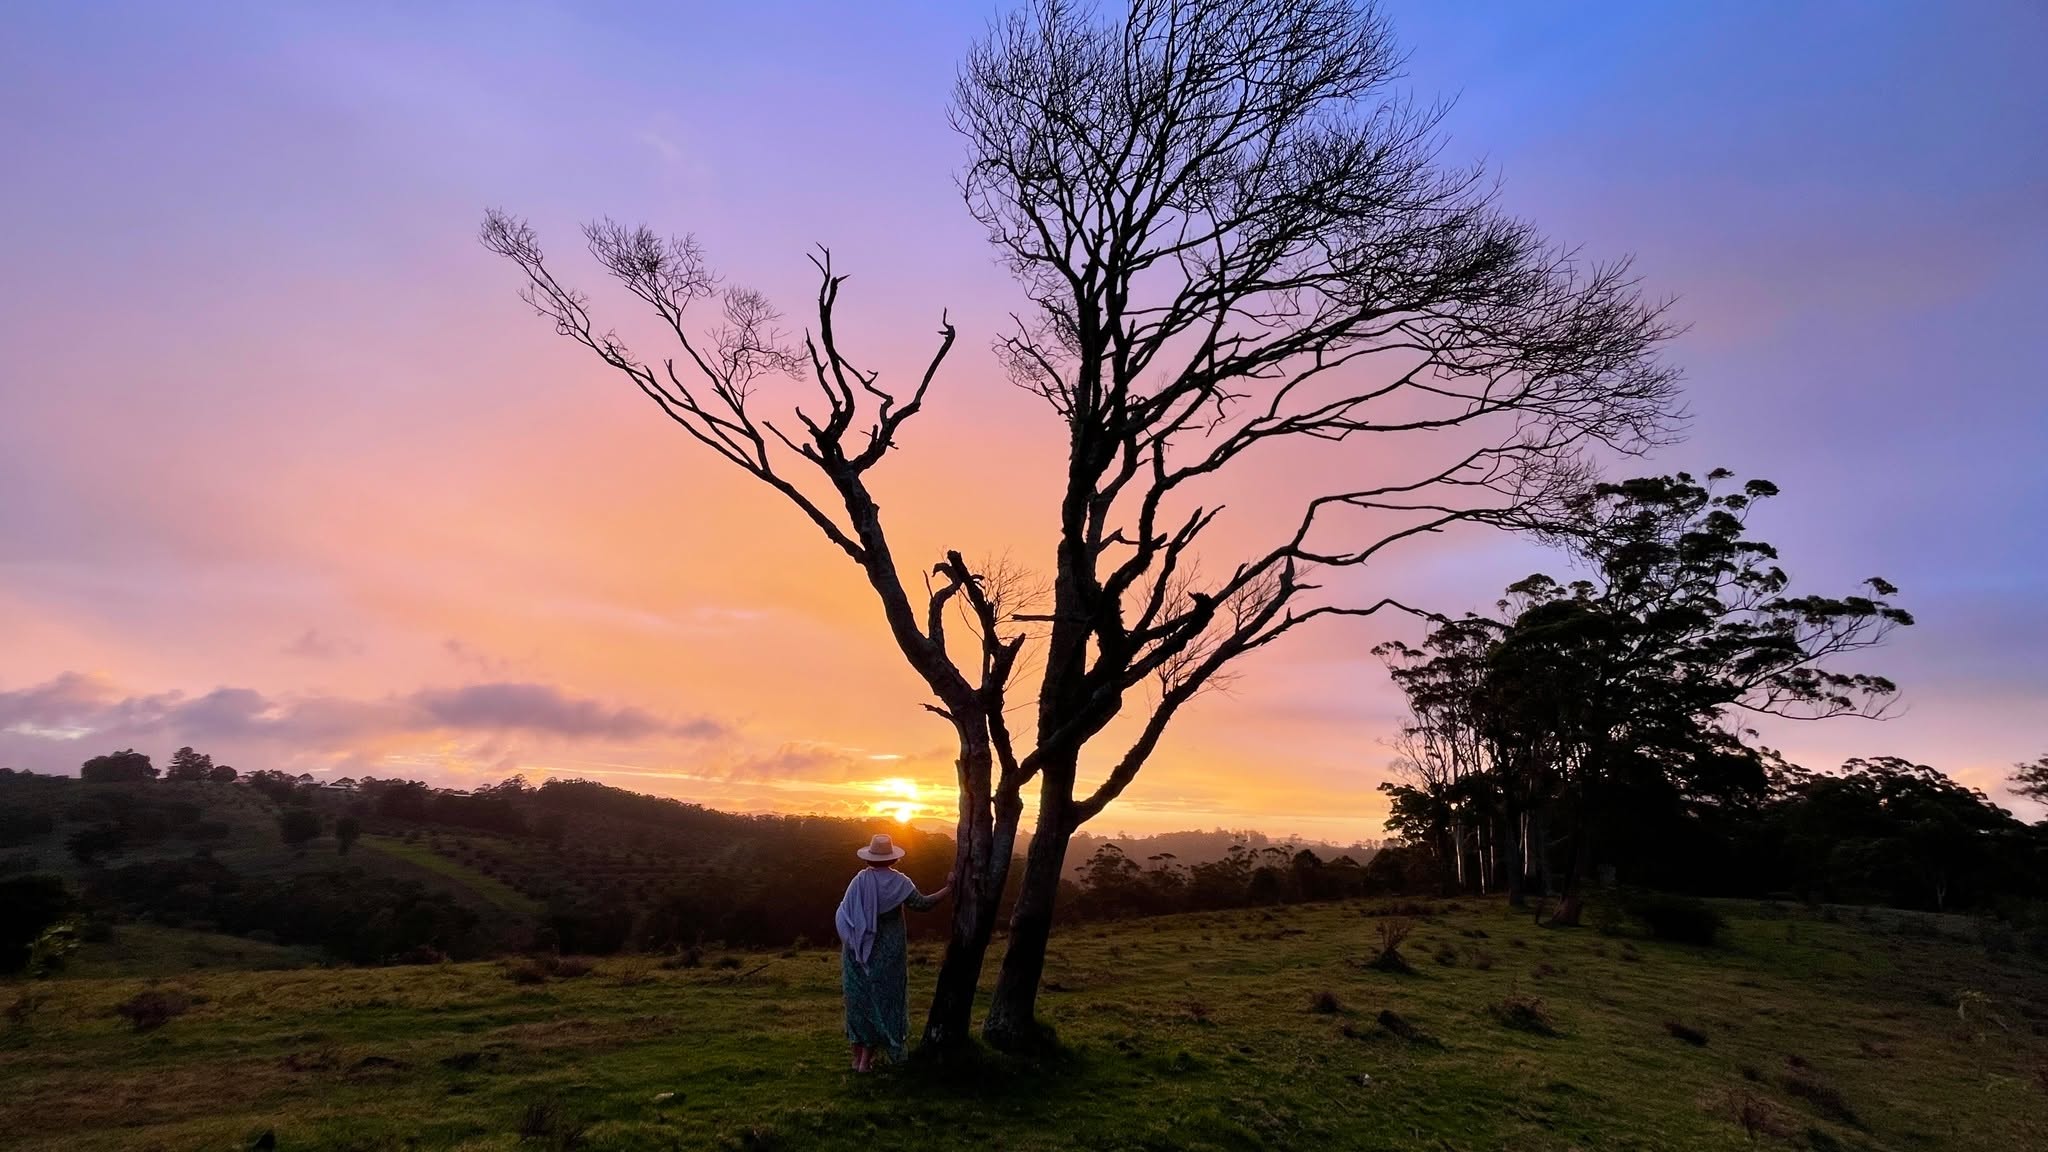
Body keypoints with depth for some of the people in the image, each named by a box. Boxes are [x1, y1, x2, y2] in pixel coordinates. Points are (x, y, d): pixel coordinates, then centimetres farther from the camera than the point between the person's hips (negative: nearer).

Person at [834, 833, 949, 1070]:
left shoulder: (860, 880, -8)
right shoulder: (898, 882, -12)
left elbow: (843, 916, -7)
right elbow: (923, 904, -11)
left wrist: (847, 948, 4)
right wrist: (949, 889, 0)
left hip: (858, 954, 2)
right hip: (887, 955, -2)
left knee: (859, 1000, 15)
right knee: (882, 1002, 10)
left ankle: (858, 1056, 21)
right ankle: (867, 1059, 11)